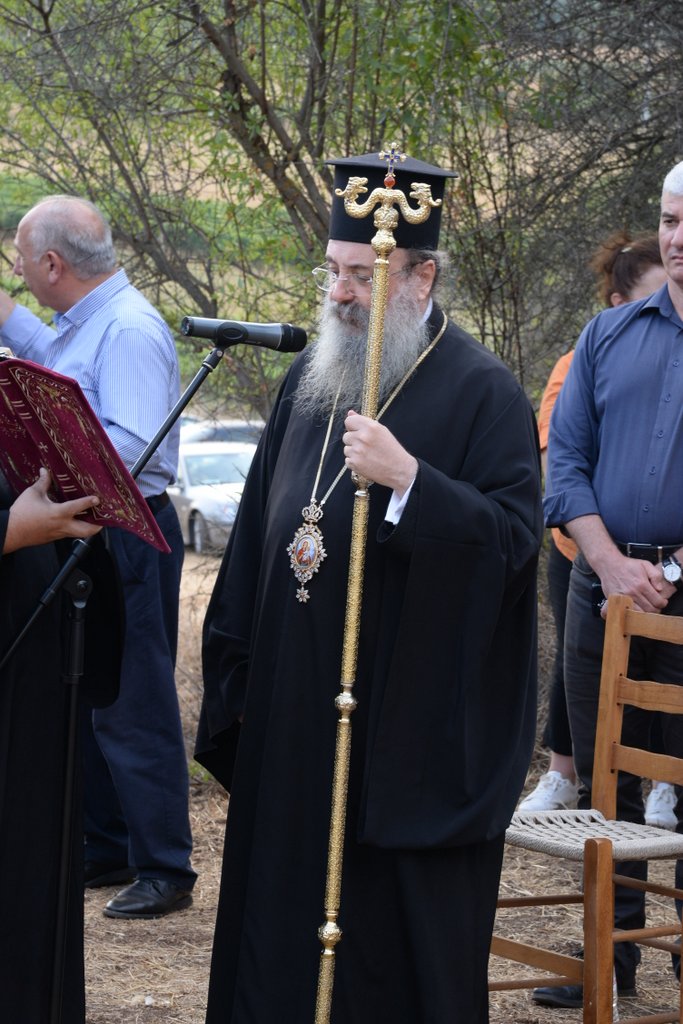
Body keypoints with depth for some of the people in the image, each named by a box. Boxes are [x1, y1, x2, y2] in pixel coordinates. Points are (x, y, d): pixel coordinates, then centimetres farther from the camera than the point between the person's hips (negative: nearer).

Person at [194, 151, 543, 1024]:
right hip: (295, 719, 6)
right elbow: (259, 530, 17)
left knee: (402, 945, 1)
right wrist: (237, 681, 14)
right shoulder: (309, 379, 13)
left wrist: (407, 478, -28)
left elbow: (512, 536, -16)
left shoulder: (480, 392, -8)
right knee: (284, 942, 10)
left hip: (413, 731, -6)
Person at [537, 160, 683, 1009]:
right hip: (606, 580, 4)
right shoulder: (611, 335, 10)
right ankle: (613, 954, 21)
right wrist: (613, 566, -7)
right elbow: (566, 461, 7)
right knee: (604, 781, 10)